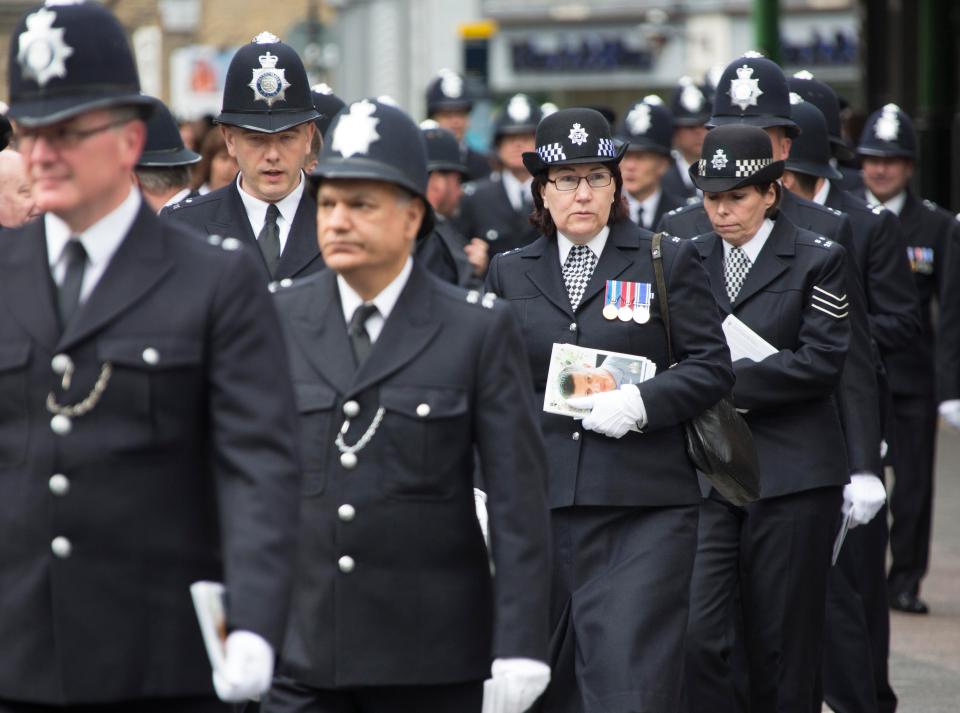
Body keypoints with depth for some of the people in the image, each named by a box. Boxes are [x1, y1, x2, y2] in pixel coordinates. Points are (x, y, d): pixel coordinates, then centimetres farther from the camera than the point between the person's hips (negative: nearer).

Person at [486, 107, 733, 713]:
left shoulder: (669, 261, 6)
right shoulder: (510, 273, 14)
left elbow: (713, 367, 3)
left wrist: (641, 403, -14)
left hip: (644, 510, -3)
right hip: (539, 506, 3)